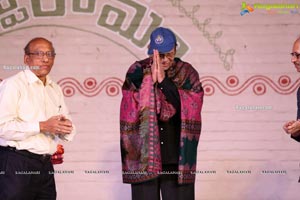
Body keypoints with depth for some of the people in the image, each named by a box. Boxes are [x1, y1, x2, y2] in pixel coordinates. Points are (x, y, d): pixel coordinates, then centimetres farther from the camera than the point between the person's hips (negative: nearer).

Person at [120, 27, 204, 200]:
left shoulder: (187, 74, 3)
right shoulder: (138, 72, 2)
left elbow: (187, 105, -11)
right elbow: (131, 108, -8)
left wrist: (163, 80, -16)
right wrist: (151, 80, -16)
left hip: (177, 158, 0)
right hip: (144, 156, 0)